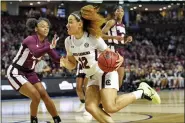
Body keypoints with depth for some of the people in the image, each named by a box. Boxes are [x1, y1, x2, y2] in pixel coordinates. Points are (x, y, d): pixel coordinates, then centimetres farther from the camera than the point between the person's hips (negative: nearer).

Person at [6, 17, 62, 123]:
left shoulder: (46, 43, 0)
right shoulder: (30, 39, -22)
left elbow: (57, 58, 0)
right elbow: (36, 54, -42)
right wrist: (50, 47, -54)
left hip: (29, 73, 7)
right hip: (16, 72, -7)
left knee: (44, 95, -1)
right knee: (36, 97, -17)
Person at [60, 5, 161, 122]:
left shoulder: (93, 38, -19)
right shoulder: (68, 41, -3)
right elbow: (72, 64, 6)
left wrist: (119, 58, -33)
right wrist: (65, 63, -18)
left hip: (105, 72, -6)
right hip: (93, 77, 6)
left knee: (110, 107, -21)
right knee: (90, 107, -14)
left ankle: (141, 92, -2)